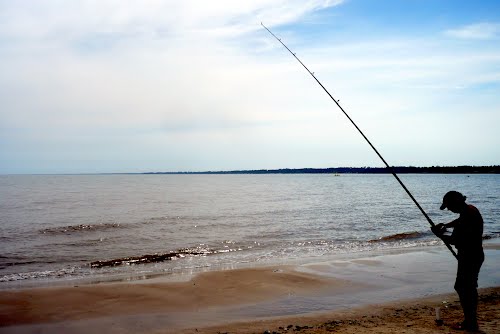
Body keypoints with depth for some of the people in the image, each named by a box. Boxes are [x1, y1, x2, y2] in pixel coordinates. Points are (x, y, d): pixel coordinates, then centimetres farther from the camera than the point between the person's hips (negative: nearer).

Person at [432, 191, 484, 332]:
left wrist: (439, 234, -12)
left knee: (462, 287, -2)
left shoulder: (466, 218, -27)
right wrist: (445, 225, 10)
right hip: (475, 255, 10)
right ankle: (472, 321, 29)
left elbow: (455, 241, -24)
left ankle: (470, 323, 5)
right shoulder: (470, 209, 4)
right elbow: (459, 221, 25)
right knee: (469, 287, 18)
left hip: (469, 257, -10)